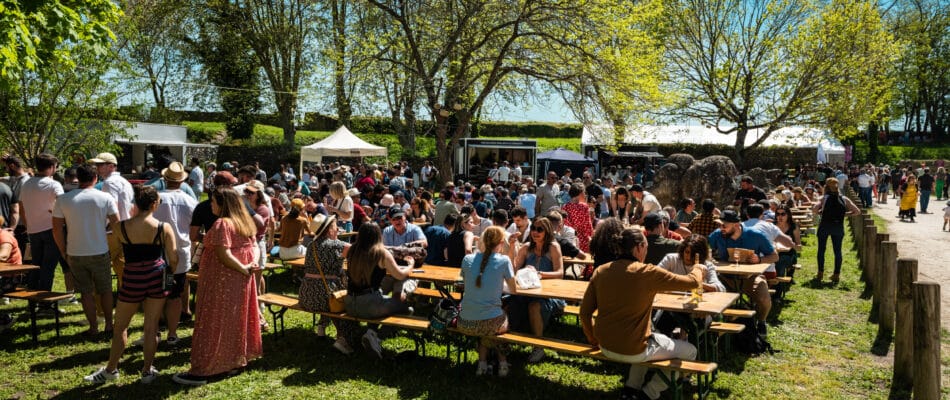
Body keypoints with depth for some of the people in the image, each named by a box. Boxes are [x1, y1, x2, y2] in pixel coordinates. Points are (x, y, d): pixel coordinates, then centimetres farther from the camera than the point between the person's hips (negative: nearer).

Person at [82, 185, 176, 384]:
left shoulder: (121, 227, -10)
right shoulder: (164, 228, -11)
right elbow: (174, 259, -7)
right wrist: (167, 272, 14)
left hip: (133, 279, 0)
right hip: (157, 278, 1)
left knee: (120, 327, 16)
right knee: (151, 327, 10)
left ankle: (111, 369, 30)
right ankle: (147, 371, 21)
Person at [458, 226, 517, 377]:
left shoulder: (467, 259, 2)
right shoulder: (503, 261, -6)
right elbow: (514, 291, 5)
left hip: (465, 324, 3)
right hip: (491, 324, -3)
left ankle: (482, 363, 27)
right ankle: (502, 361, 27)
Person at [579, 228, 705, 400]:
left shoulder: (600, 271, -3)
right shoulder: (648, 273, -17)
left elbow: (585, 312, 0)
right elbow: (692, 282, -8)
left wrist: (593, 339, 17)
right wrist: (698, 269, 15)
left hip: (605, 347, 6)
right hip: (633, 351, -6)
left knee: (654, 336, 35)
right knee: (690, 351, 16)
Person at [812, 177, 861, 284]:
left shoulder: (824, 198, 3)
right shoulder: (844, 199, 9)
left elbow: (814, 210, -12)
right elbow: (857, 211, 6)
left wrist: (820, 212, 7)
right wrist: (845, 213, 12)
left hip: (825, 226, -2)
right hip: (838, 226, 2)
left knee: (821, 250, 10)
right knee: (837, 250, 10)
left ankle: (820, 274, 9)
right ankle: (836, 275, 11)